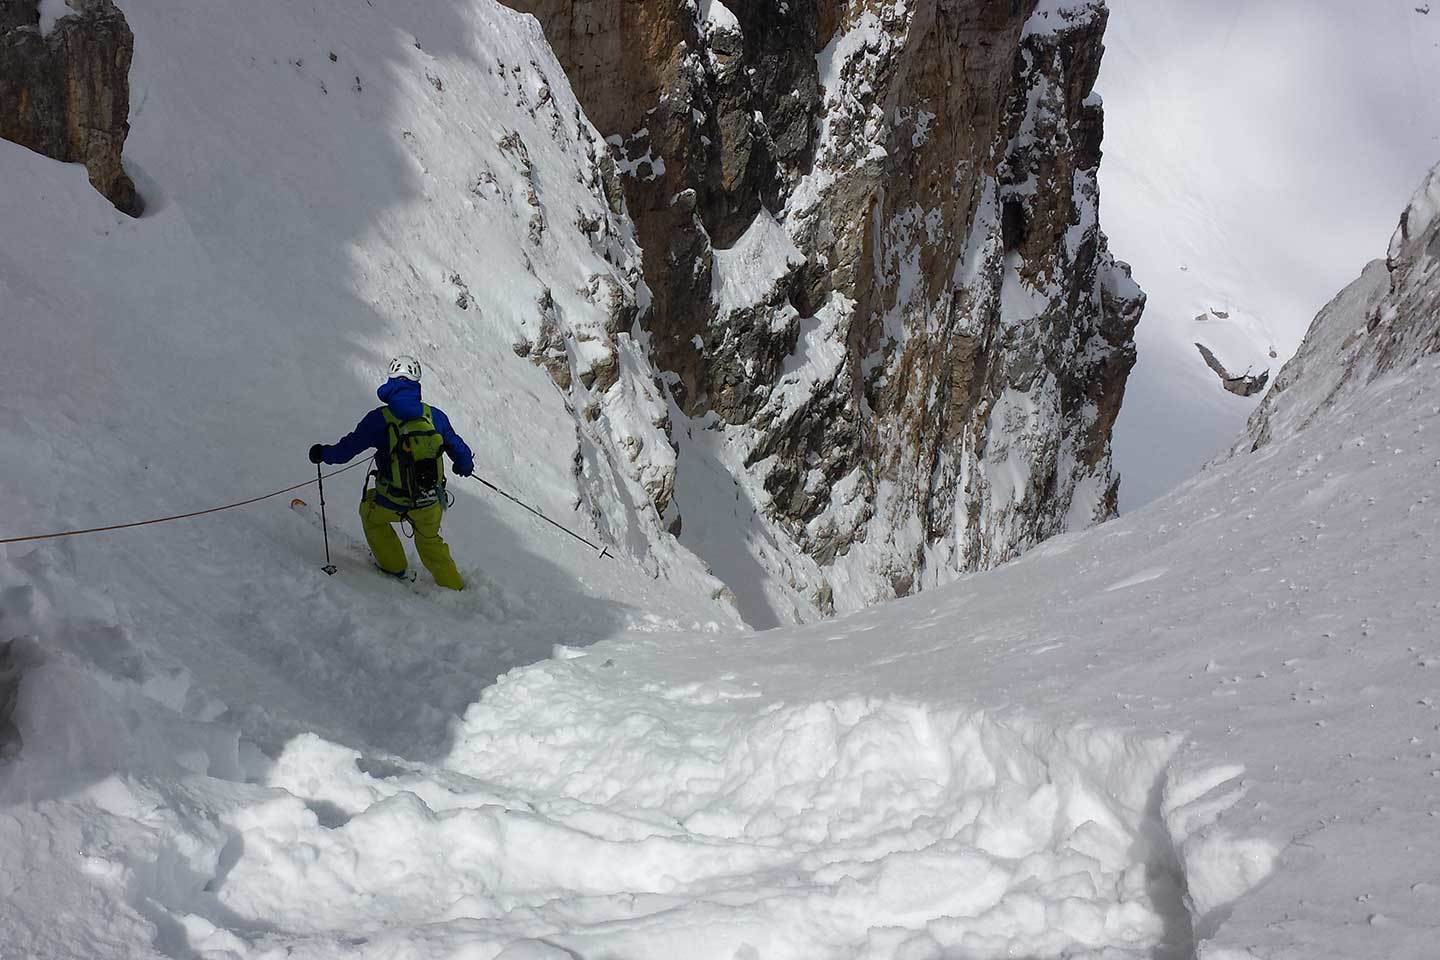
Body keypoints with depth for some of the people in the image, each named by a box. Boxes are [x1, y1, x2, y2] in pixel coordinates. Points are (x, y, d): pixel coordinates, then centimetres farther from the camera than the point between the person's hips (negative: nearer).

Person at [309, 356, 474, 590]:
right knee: (429, 540, 32)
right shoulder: (435, 415, -7)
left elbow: (345, 450, -7)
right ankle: (452, 585, 37)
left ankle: (392, 564, 40)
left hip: (391, 503, -3)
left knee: (370, 512, 33)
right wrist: (465, 466, 29)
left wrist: (323, 453, 15)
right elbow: (459, 450, 5)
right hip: (430, 503, 3)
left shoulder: (379, 419, -15)